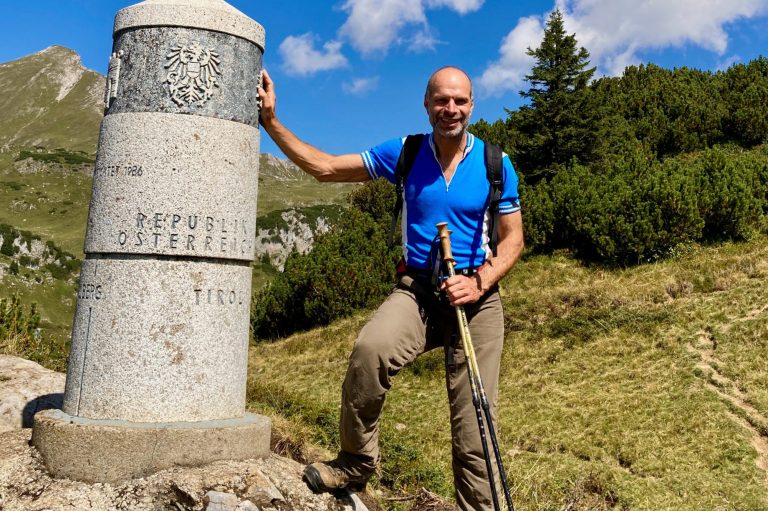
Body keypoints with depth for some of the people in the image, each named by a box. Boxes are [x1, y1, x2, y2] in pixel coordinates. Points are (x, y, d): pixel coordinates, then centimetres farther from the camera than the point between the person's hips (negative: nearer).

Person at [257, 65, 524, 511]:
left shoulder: (495, 163, 1)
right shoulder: (405, 152, 4)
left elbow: (513, 240, 3)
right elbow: (325, 167, 4)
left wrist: (478, 284, -15)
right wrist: (271, 121, -1)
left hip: (476, 296, 0)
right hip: (416, 290, 0)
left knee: (473, 428, 1)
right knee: (369, 350, -31)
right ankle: (356, 462, -9)